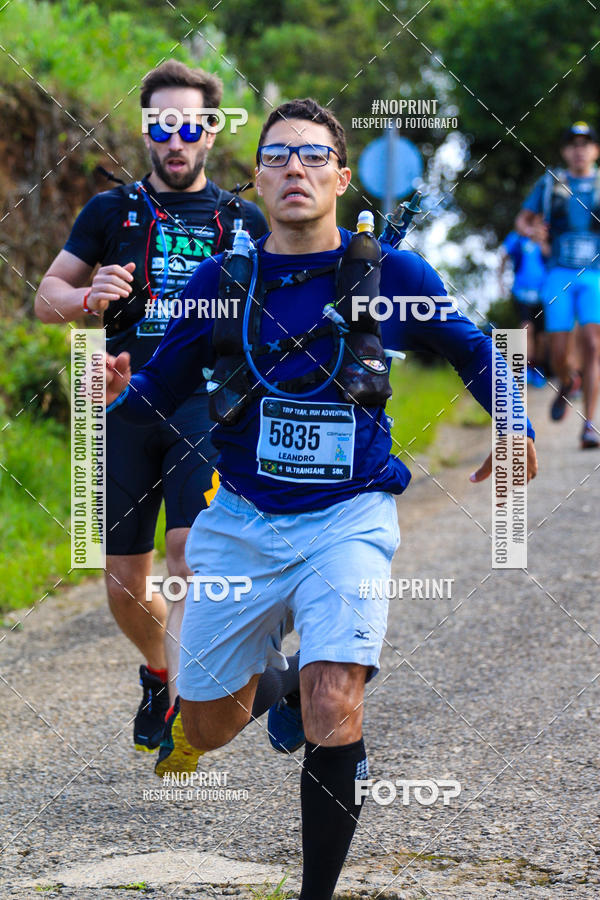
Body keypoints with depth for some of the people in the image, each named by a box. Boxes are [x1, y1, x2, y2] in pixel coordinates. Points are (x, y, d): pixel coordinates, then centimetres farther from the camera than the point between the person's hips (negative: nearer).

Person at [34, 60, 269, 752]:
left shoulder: (242, 220, 9)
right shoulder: (112, 211, 9)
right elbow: (46, 297, 8)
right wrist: (89, 297, -14)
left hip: (210, 403, -2)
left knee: (192, 546, -23)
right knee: (125, 581, 5)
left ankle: (182, 700, -21)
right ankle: (158, 672, 34)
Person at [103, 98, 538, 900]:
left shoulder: (394, 276, -4)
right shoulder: (221, 280, -1)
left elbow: (473, 350, 13)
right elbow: (161, 390, 6)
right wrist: (120, 392, -15)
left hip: (348, 519, -2)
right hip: (242, 522, 2)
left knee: (333, 709, -22)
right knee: (208, 729, 10)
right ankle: (258, 673, 48)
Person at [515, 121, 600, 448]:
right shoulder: (550, 183, 8)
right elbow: (521, 220, 15)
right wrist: (532, 231, -8)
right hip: (559, 276, 1)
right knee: (560, 355, -3)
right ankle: (568, 382, 36)